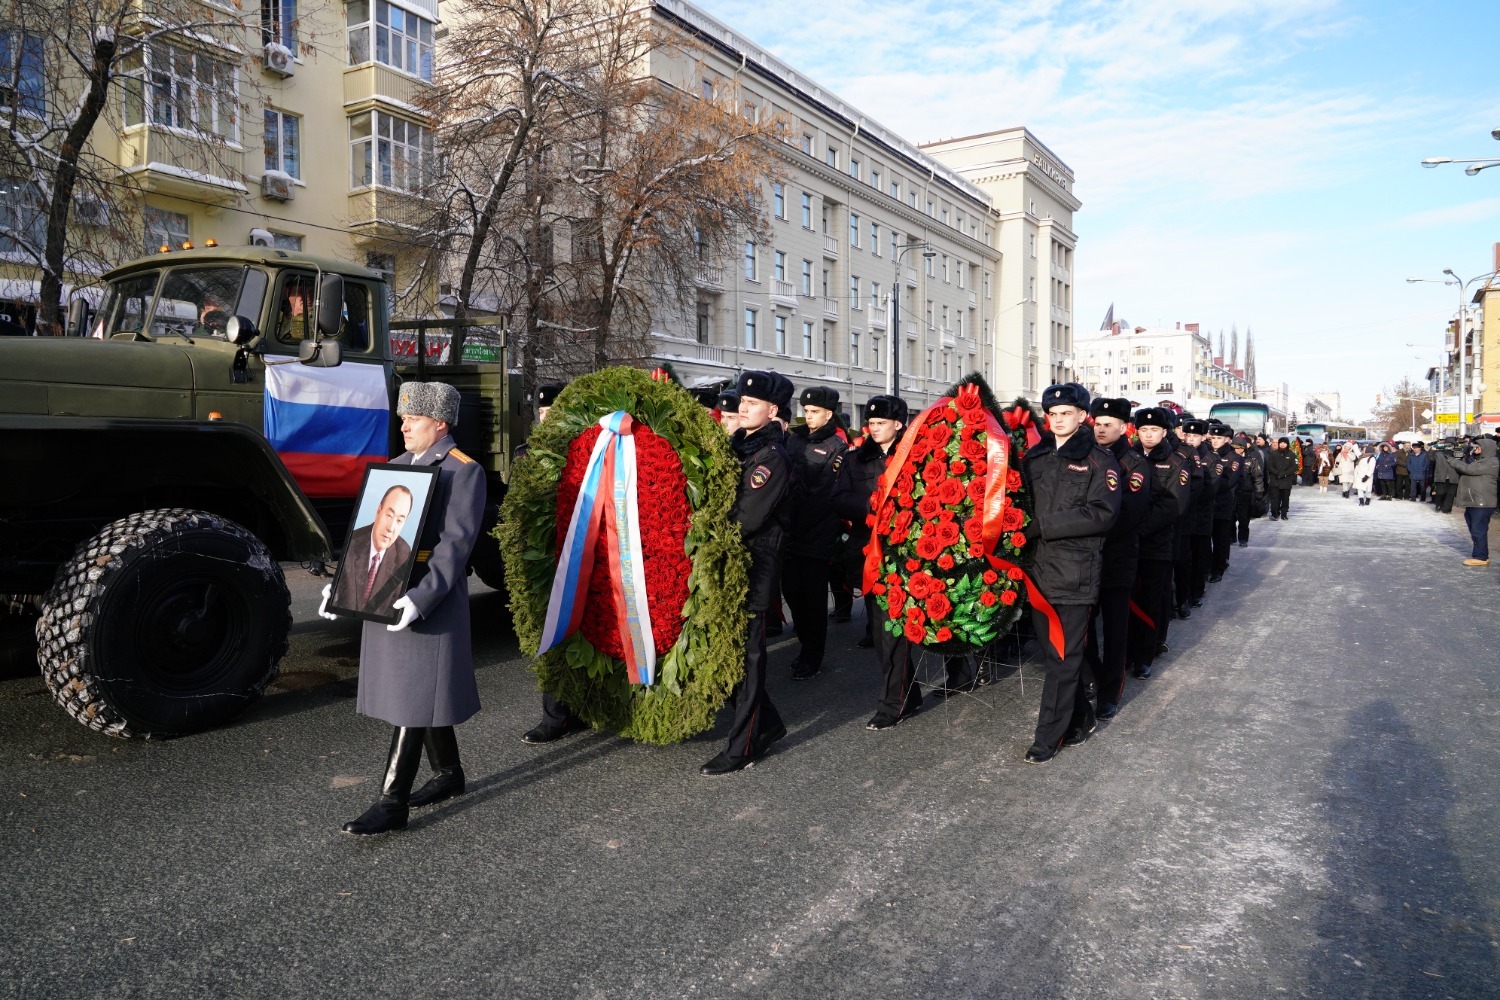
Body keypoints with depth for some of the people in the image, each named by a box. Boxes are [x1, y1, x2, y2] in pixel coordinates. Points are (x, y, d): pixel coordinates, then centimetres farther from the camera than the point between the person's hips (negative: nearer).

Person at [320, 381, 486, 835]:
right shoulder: (396, 466, 15)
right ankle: (448, 774, 31)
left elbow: (455, 543, -19)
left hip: (430, 600, -8)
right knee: (423, 692, 16)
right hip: (386, 598, 8)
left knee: (414, 697, -3)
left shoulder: (464, 471, -10)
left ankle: (392, 802, 3)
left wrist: (421, 599, -28)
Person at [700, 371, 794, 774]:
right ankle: (768, 724, 29)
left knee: (745, 656, 0)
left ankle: (742, 747, 11)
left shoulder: (773, 457, -11)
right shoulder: (738, 447, 14)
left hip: (755, 568, -8)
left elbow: (747, 519, -18)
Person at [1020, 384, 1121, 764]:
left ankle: (1048, 737, 7)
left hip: (1075, 573, -5)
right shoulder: (1034, 458, 12)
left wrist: (1043, 525, -17)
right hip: (1039, 568, 5)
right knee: (1056, 652, 14)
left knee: (1063, 658, 0)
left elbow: (1102, 514, -14)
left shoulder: (1098, 461, -2)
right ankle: (1081, 720, 31)